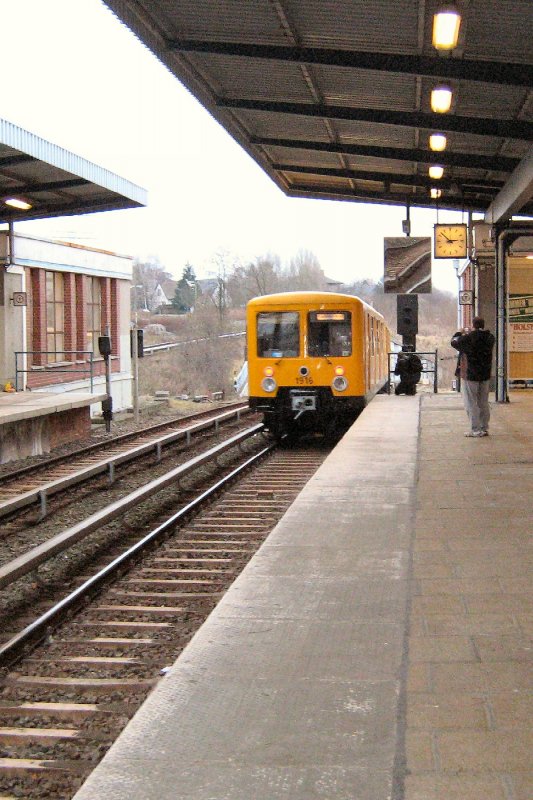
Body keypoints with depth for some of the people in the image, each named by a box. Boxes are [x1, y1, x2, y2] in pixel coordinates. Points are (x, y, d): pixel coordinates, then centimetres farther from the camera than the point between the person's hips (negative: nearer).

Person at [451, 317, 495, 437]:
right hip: (485, 375, 6)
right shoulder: (490, 338, -1)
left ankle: (476, 430, -2)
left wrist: (459, 333, 15)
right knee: (484, 403, 14)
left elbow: (454, 342, -2)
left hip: (470, 375, -6)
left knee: (471, 403, 0)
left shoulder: (468, 338, -18)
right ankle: (484, 428, 17)